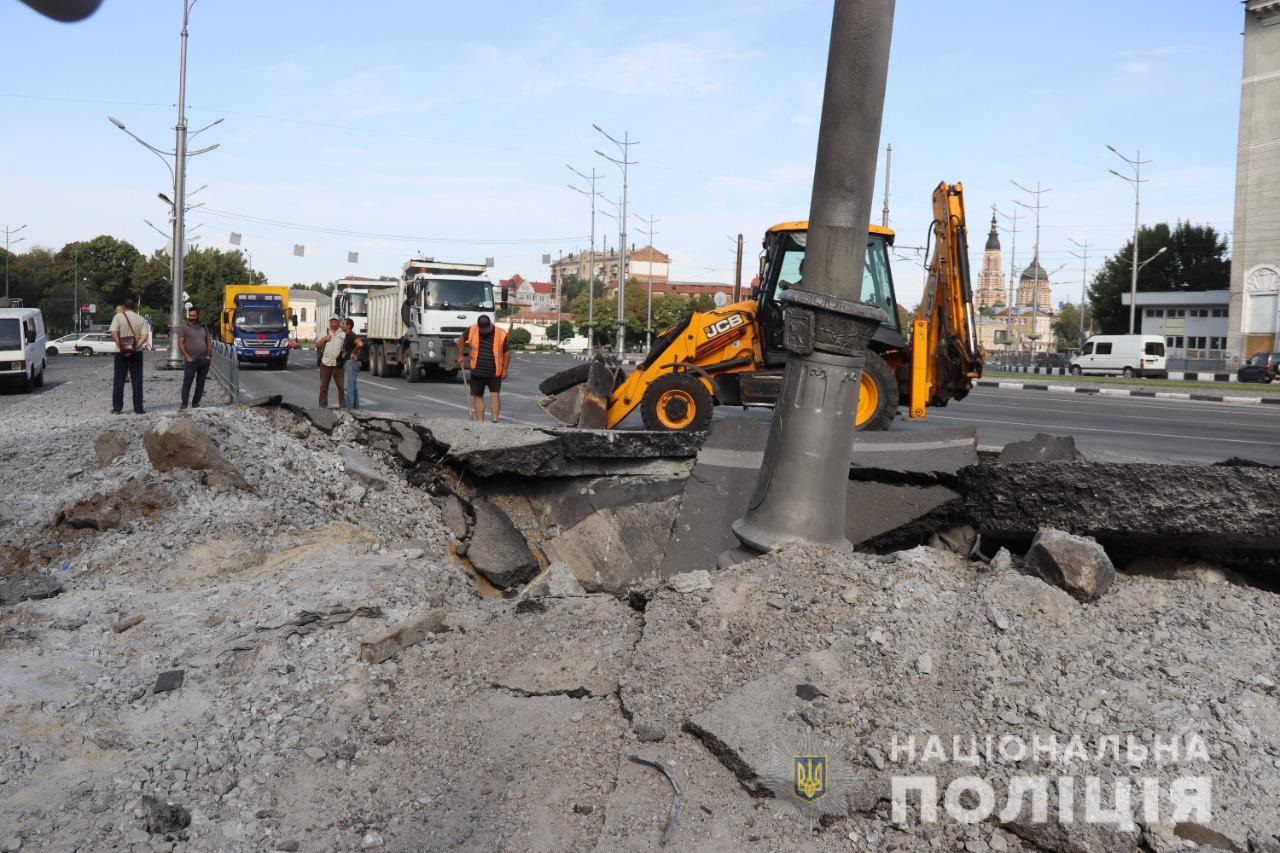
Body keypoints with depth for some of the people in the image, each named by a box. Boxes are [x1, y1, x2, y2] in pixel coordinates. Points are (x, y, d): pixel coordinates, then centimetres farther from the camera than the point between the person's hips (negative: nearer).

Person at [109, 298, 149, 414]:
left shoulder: (118, 317, -1)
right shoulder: (141, 319, 3)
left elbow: (113, 333, -14)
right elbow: (144, 337, -9)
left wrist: (121, 347, -12)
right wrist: (135, 347, -14)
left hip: (121, 352, -1)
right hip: (136, 352, 1)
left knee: (118, 380, 6)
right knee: (137, 381, 3)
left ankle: (117, 408, 7)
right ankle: (138, 408, 1)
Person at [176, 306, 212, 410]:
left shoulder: (203, 327, 14)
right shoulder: (183, 327, 0)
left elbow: (209, 342, 16)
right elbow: (180, 343, -5)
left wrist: (209, 355, 4)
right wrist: (187, 357, -14)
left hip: (204, 360, 5)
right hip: (191, 361, -4)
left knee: (201, 383, 7)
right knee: (187, 383, -8)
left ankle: (196, 403, 14)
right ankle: (184, 405, -7)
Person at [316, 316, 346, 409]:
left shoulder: (343, 334, 6)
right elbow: (317, 345, 9)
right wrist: (324, 339, -7)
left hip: (338, 364, -2)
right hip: (325, 363, 3)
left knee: (341, 386, -4)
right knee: (323, 386, 6)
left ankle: (343, 405, 3)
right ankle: (323, 405, 13)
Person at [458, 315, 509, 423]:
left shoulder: (501, 334, -11)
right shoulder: (471, 330, -5)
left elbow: (507, 352, -3)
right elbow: (462, 340, 13)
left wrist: (504, 369, -4)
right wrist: (461, 355, 13)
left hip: (495, 373, -3)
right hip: (477, 372, 3)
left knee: (495, 395, -12)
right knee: (478, 396, 6)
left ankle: (495, 420, -9)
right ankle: (480, 422, 14)